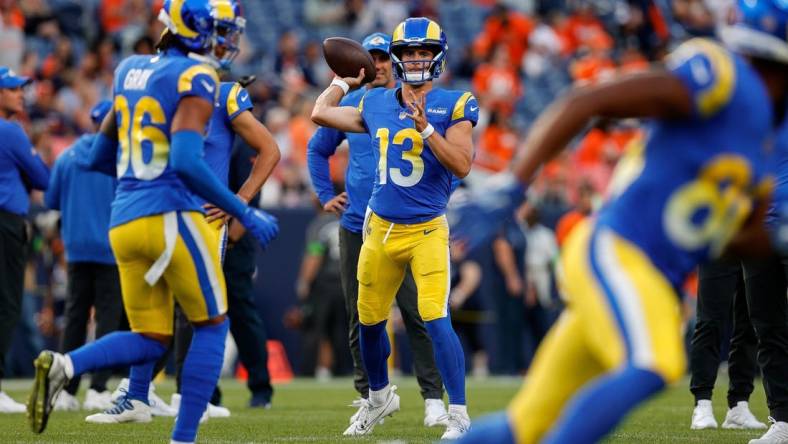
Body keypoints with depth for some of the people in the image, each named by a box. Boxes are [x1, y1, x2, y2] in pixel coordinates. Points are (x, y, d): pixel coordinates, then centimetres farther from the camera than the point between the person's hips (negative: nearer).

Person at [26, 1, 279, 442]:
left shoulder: (131, 70, 15)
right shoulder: (195, 79, -9)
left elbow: (100, 157, 21)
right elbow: (186, 163, -21)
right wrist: (244, 213, -15)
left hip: (124, 222, 7)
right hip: (170, 216, -7)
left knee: (150, 339, 14)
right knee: (212, 325, 9)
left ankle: (64, 365, -12)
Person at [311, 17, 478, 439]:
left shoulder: (452, 105, -6)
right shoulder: (376, 104, 7)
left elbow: (462, 166, -15)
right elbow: (320, 113, 13)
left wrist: (425, 128, -25)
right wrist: (345, 80, 22)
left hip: (427, 230, -5)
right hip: (380, 229, 5)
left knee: (435, 320, -19)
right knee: (369, 322, 15)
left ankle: (459, 416, -12)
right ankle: (380, 397, 40)